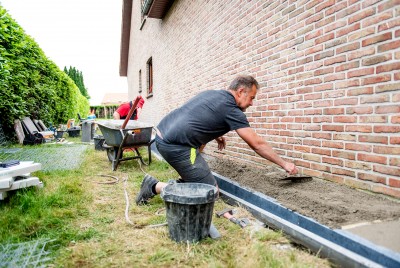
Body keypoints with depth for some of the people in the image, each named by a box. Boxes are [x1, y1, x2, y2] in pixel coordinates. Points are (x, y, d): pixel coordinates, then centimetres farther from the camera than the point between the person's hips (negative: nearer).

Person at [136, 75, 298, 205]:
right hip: (175, 146, -10)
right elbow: (257, 144, -3)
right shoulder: (231, 110, -6)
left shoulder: (211, 93, 17)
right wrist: (284, 164, 7)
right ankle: (156, 186, -4)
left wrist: (215, 135, 22)